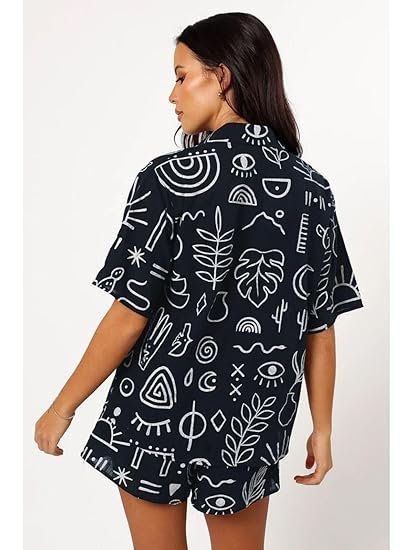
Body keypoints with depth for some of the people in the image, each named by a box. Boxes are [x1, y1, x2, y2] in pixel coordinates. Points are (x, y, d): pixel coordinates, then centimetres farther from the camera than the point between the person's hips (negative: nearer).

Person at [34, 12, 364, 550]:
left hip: (161, 409, -3)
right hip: (251, 421, 4)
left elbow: (130, 316, -15)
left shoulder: (171, 177, -17)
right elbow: (320, 327, 0)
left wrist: (63, 406, -3)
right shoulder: (311, 188, -3)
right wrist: (322, 428, 10)